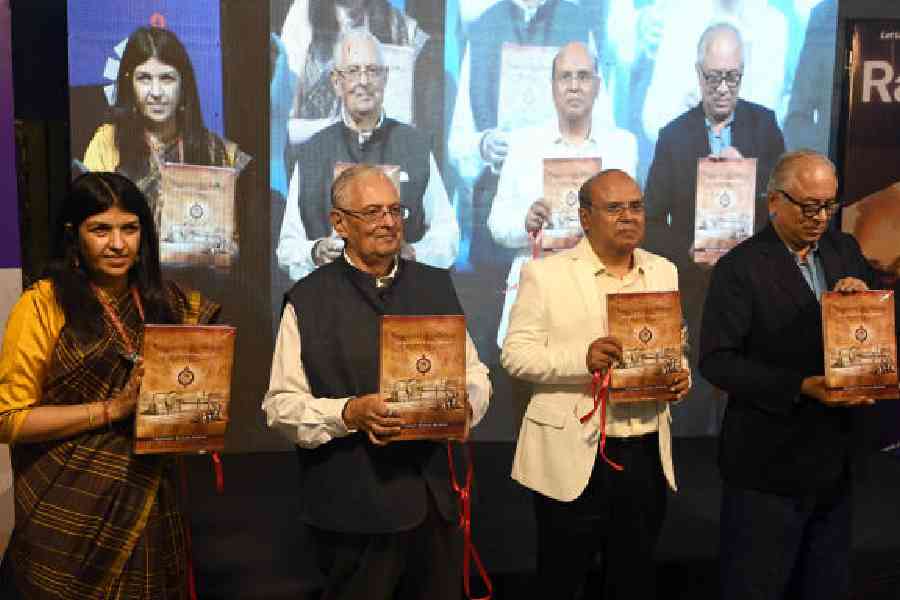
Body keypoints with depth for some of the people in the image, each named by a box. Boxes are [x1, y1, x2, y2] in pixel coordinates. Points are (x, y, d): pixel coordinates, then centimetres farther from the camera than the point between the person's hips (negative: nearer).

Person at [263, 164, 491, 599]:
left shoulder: (435, 285, 8)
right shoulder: (308, 300, -4)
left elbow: (475, 374, 12)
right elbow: (280, 405, -6)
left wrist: (462, 403, -9)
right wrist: (350, 413, -21)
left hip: (434, 499, 4)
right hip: (352, 509, -4)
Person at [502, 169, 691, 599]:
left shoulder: (663, 271, 10)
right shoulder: (545, 273, -6)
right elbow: (515, 354, -8)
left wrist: (680, 374, -4)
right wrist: (582, 357, -23)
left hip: (647, 454, 5)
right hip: (571, 456, -4)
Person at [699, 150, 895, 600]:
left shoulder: (845, 250, 7)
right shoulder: (740, 267, -12)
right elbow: (716, 360, -18)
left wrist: (864, 295, -11)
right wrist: (802, 387, -24)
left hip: (836, 458, 6)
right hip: (769, 463, -6)